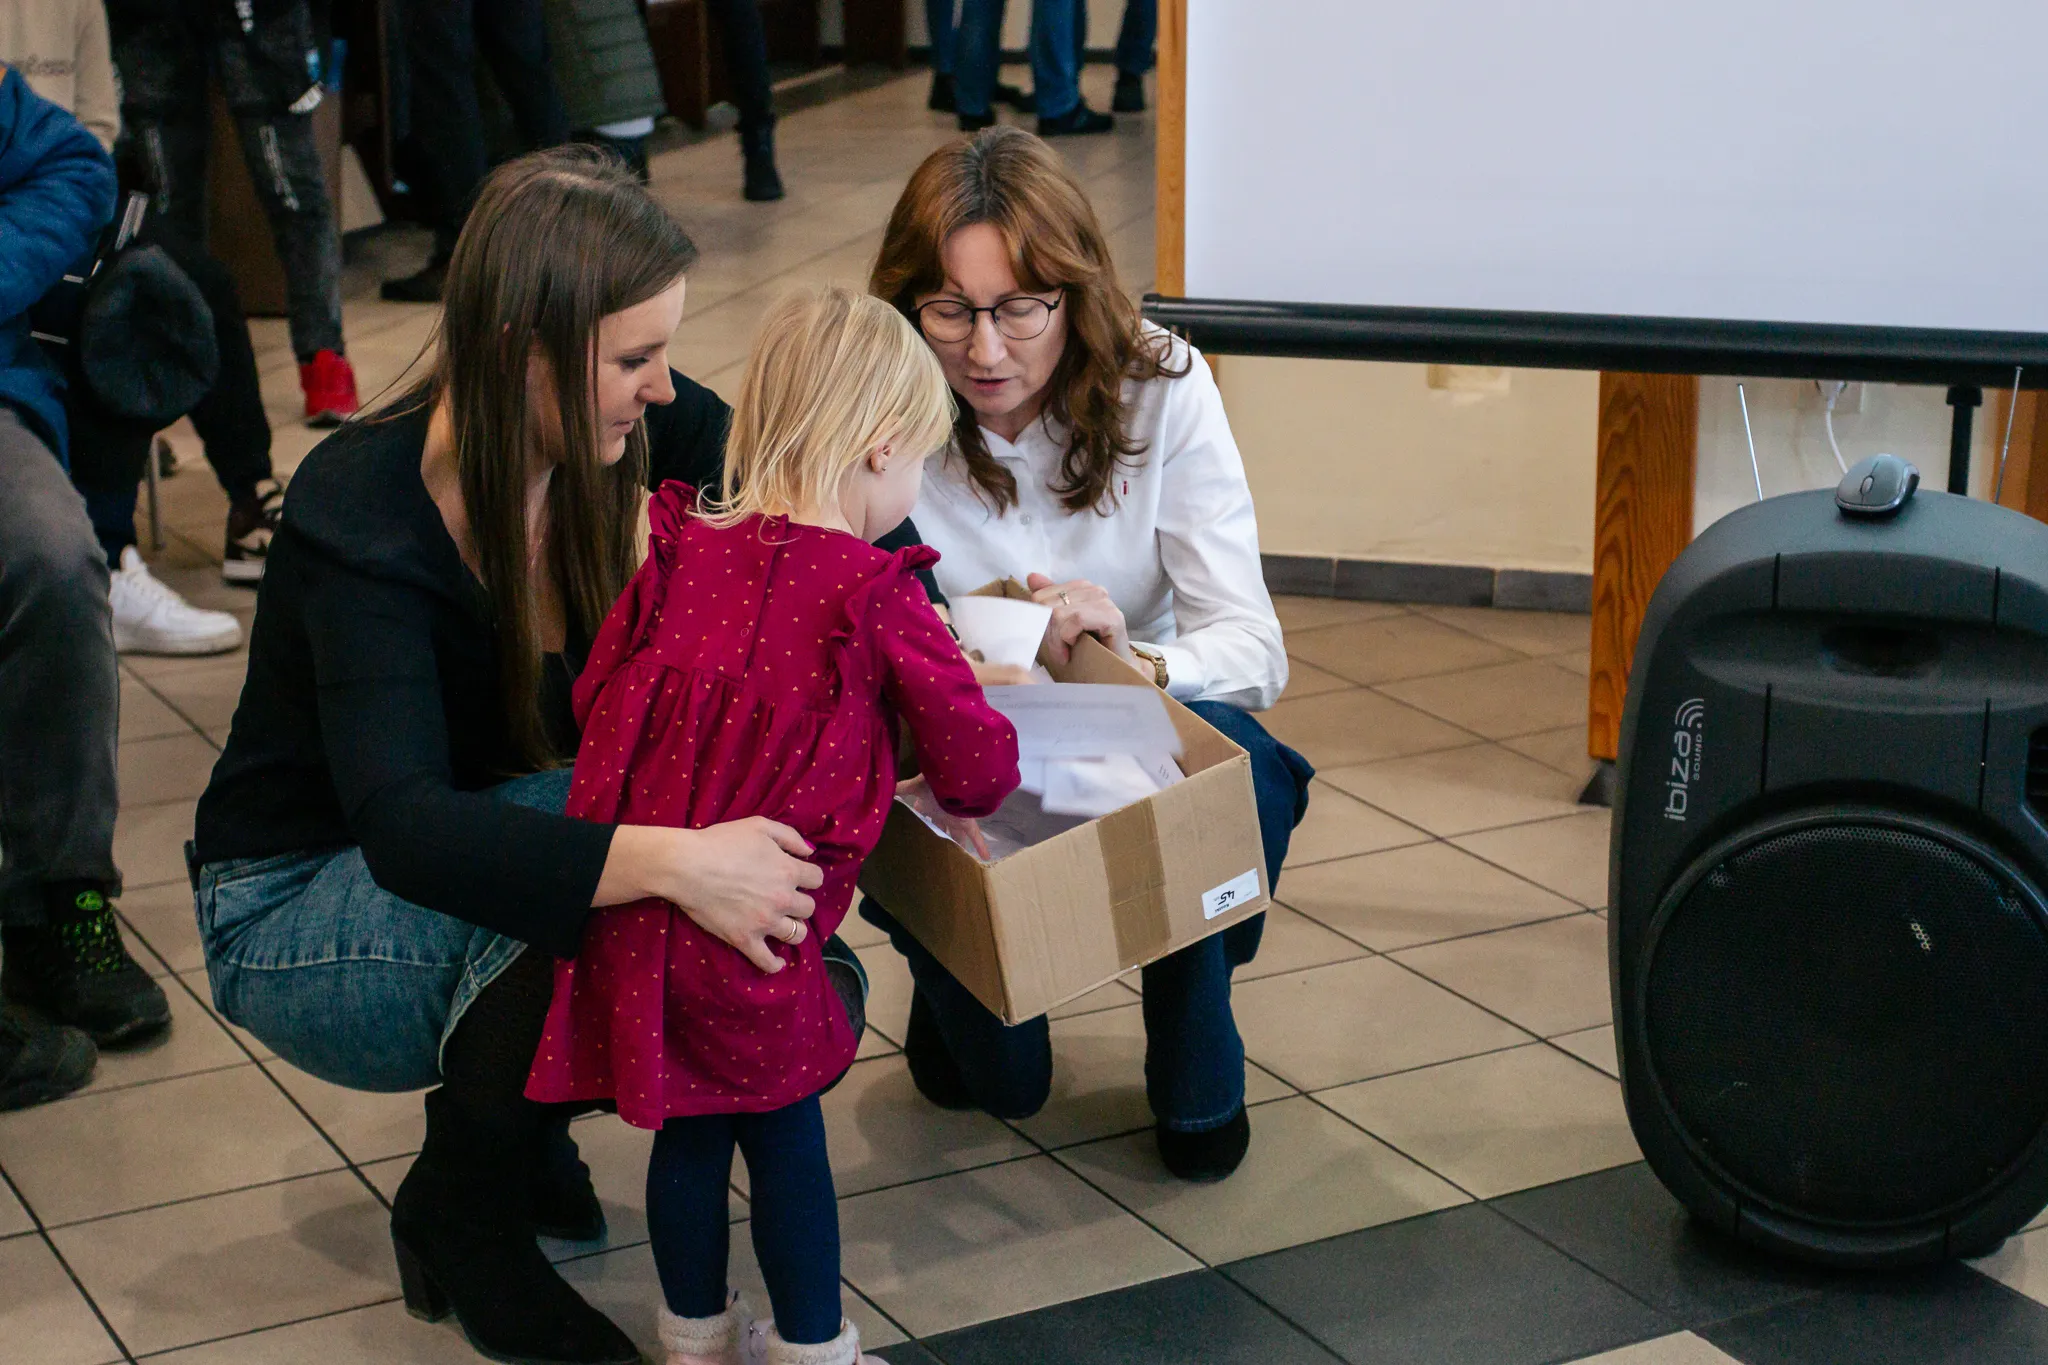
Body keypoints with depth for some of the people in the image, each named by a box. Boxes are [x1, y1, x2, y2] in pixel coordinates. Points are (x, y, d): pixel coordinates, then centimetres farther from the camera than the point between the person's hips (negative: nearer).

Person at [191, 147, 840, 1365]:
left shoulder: (625, 426, -14)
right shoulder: (365, 519, -30)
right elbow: (402, 828, -43)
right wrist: (667, 860, -56)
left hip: (492, 842, 6)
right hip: (300, 915, -6)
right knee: (590, 826, -34)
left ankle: (520, 1117, 7)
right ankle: (468, 1210, -11)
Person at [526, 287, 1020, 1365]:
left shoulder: (681, 552, 6)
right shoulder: (875, 595, -8)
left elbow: (593, 699, 12)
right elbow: (975, 759, -2)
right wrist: (964, 792, 21)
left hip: (631, 922, 5)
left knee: (688, 1132, 20)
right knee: (786, 1138, 13)